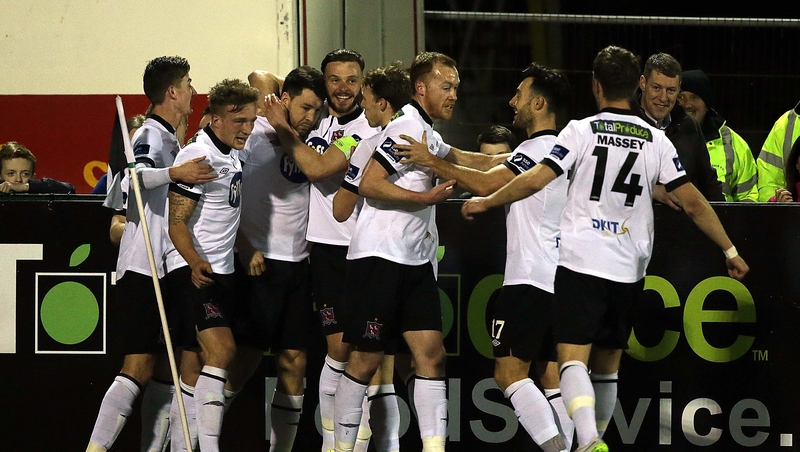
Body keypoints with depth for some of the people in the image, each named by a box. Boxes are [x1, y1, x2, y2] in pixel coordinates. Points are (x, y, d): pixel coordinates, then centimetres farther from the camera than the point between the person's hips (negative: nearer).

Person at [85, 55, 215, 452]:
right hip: (142, 270, -10)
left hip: (166, 270, 10)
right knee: (137, 369, -15)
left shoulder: (170, 138, 19)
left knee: (165, 371, 8)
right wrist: (173, 173, -45)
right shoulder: (151, 135, -11)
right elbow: (134, 174, -33)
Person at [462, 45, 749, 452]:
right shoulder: (656, 141, 5)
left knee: (573, 359, -11)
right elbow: (693, 203, 5)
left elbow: (537, 179, -10)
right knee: (607, 364, 17)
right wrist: (730, 251, 15)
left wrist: (486, 202, 5)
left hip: (581, 263, -4)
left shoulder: (583, 131, -3)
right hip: (628, 270, 4)